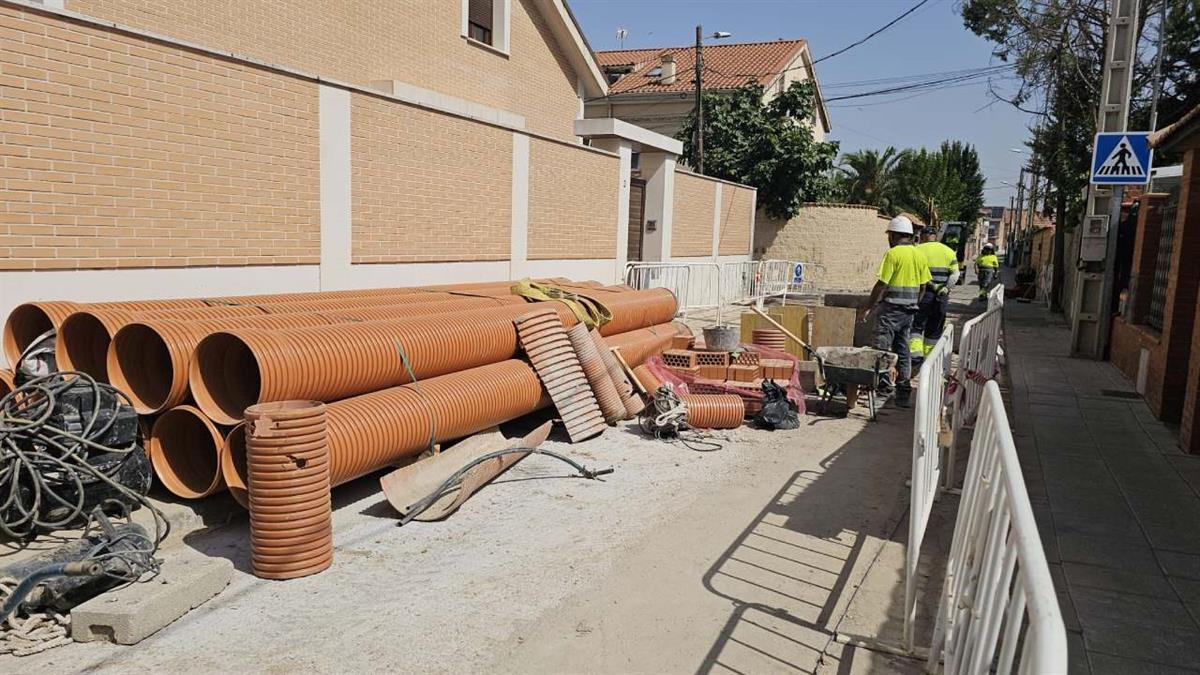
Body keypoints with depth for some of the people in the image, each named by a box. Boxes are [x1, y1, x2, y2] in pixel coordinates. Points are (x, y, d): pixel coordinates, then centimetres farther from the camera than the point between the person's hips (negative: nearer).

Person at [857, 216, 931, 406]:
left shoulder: (893, 253, -12)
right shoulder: (919, 255, 10)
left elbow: (882, 285, -15)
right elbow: (923, 286, 12)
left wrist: (867, 307, -9)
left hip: (891, 308, -7)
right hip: (909, 310, 7)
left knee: (882, 348, -3)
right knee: (902, 350, 12)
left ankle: (884, 384, -7)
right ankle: (904, 390, 13)